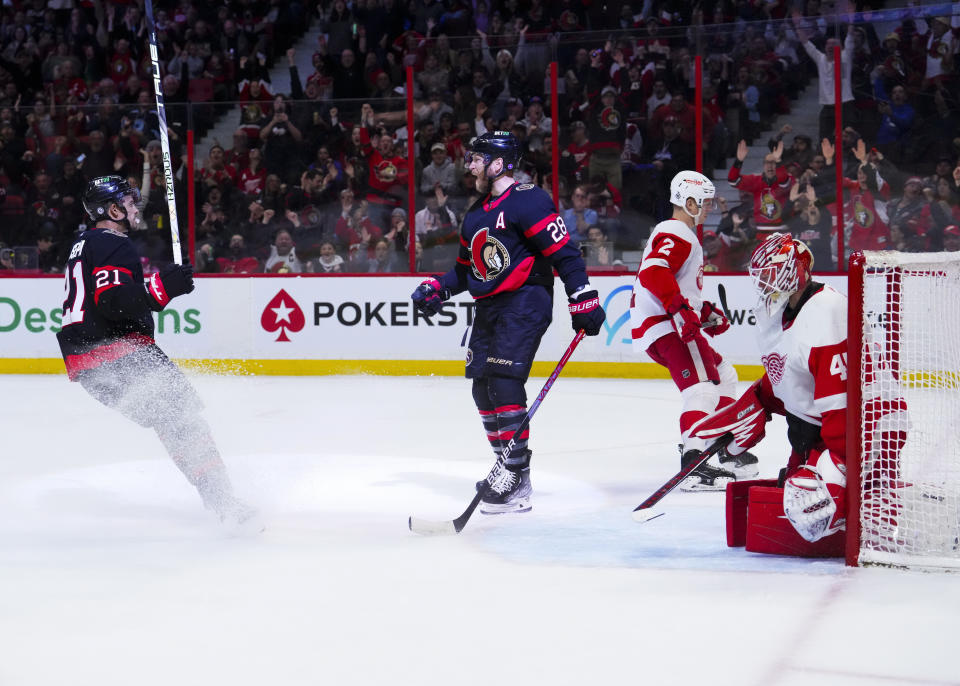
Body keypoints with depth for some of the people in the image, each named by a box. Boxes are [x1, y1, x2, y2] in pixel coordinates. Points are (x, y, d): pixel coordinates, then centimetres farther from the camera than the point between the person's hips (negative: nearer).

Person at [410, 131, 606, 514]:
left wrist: (584, 303, -21)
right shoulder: (476, 214, 18)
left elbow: (563, 253, -17)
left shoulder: (527, 201, -12)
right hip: (489, 307, 9)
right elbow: (466, 268, 27)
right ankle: (508, 466, 19)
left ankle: (517, 480, -15)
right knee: (483, 388, 7)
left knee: (504, 381, -18)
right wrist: (437, 288, 9)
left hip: (525, 302, -9)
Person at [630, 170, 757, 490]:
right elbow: (653, 273, -28)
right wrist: (679, 308, -35)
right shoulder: (675, 235, -11)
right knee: (703, 384, -24)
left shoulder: (683, 236, 26)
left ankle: (730, 454, 26)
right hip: (664, 325, -12)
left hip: (676, 322, 12)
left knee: (723, 375, 21)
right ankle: (693, 464, -38)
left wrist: (704, 311, 23)